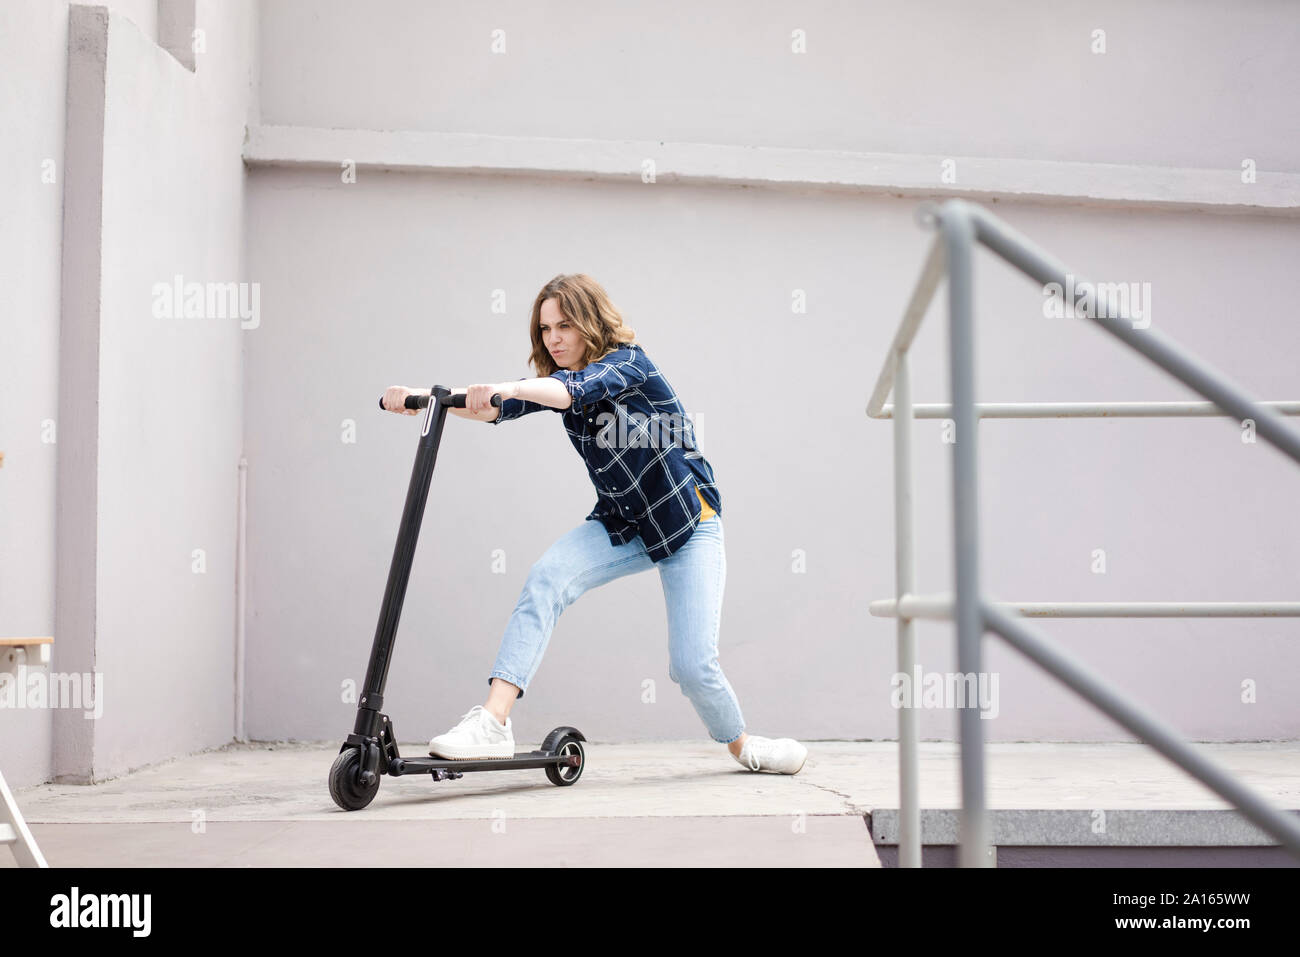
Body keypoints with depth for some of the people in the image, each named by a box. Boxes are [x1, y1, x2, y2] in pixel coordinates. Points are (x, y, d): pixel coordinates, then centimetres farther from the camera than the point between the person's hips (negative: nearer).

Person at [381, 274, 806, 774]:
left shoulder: (628, 362, -18)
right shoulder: (558, 379, 0)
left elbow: (578, 389, -39)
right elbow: (494, 407, -15)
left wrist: (509, 389, -57)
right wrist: (426, 395, -33)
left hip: (689, 523, -5)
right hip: (621, 525, 5)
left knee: (692, 665, -11)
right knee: (546, 576, -24)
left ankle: (742, 745, 21)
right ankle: (492, 723, -30)